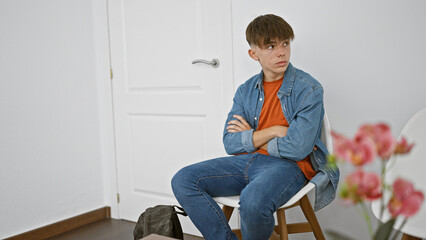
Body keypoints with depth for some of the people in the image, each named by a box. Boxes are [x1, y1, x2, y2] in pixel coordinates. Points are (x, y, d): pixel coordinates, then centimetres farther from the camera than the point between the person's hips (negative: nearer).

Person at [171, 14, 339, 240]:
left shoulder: (309, 89, -5)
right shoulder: (246, 90, 11)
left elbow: (297, 149, -16)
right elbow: (230, 143, 3)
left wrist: (250, 138, -2)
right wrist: (274, 131, -9)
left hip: (288, 165, -5)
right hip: (246, 162, 6)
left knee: (253, 200, -37)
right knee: (183, 181, -12)